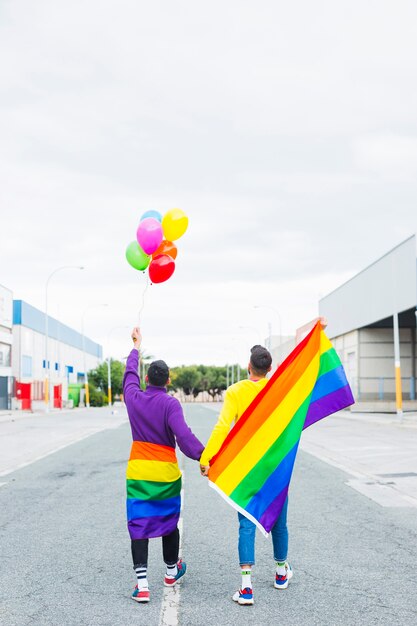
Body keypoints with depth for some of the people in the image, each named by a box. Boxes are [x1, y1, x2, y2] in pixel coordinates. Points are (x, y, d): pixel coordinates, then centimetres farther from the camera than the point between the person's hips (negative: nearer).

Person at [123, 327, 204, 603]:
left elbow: (130, 373, 20)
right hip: (166, 474, -2)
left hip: (137, 472, 2)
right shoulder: (170, 403, -13)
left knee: (139, 525, 2)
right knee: (169, 523, 17)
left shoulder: (133, 398, 0)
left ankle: (142, 584, -6)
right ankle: (172, 572, 35)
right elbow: (183, 435, -25)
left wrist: (137, 346, 33)